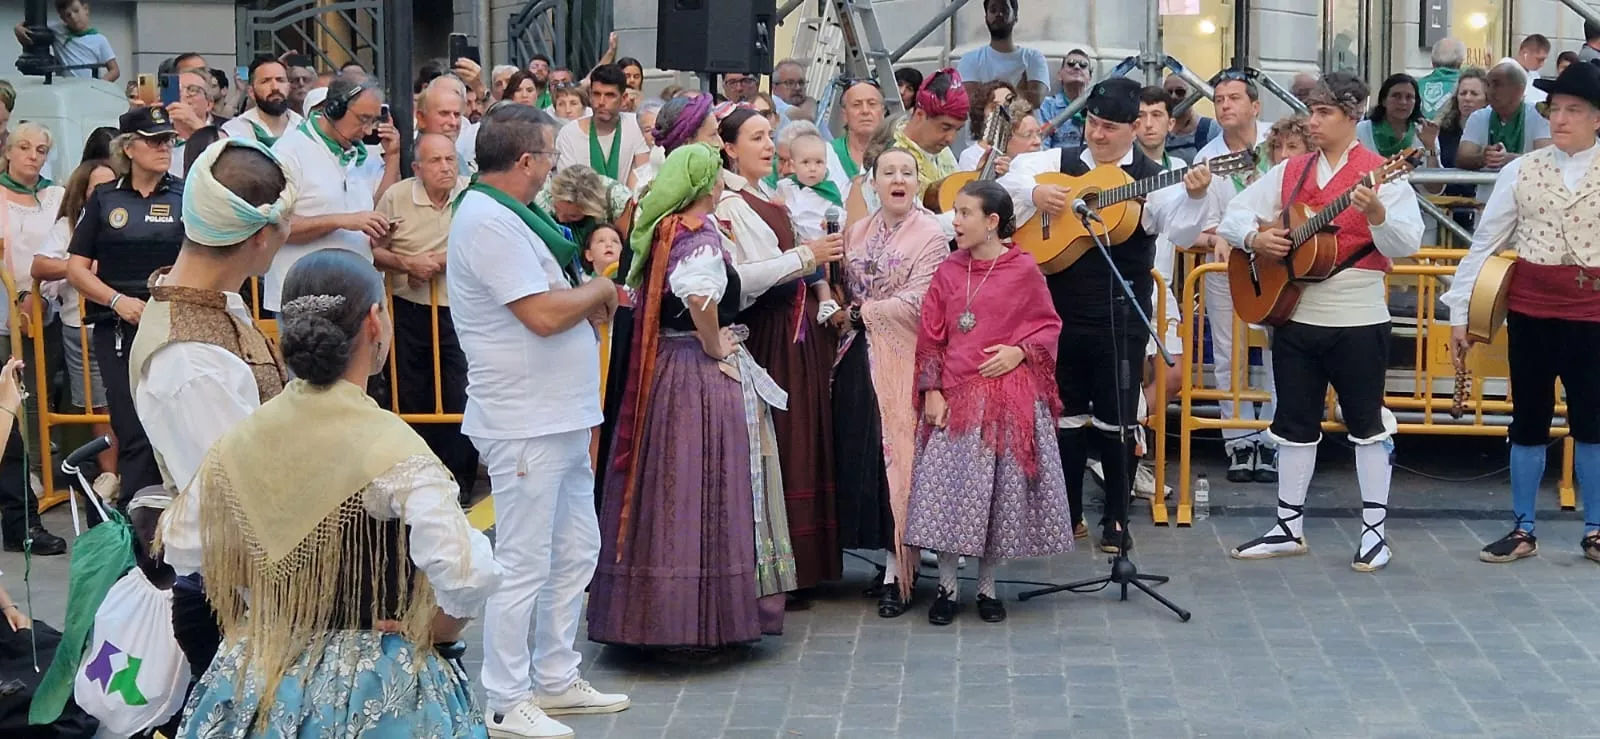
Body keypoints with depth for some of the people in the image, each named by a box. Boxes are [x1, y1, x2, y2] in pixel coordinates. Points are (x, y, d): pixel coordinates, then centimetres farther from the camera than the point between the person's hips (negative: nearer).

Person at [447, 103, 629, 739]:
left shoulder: (507, 215, 15)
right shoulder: (488, 221, -18)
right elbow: (543, 314, -24)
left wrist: (590, 296, -1)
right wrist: (600, 290, -8)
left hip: (562, 417, 10)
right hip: (526, 422, -10)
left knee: (575, 551, 17)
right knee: (524, 565, -3)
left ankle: (557, 679, 28)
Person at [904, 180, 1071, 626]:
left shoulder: (1023, 269, -2)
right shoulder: (948, 272, 5)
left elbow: (1049, 325, 7)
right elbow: (930, 337, 6)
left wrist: (1020, 351, -10)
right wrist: (931, 392, -1)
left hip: (1010, 398, -2)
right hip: (956, 397, 2)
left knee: (1002, 489, 4)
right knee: (947, 489, -2)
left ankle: (987, 587, 19)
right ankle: (947, 588, 11)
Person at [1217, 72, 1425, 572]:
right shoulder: (1290, 172, 8)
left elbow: (1408, 244, -17)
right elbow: (1234, 214, 10)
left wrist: (1377, 215, -35)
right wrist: (1253, 237, -11)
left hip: (1358, 322, -5)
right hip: (1294, 316, 5)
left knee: (1367, 424, 4)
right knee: (1294, 424, 11)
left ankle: (1375, 531, 13)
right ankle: (1289, 528, 22)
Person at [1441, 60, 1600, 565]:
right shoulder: (1521, 171, 1)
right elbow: (1484, 243, 3)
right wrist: (1460, 311, 0)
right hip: (1530, 311, 1)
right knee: (1529, 420, 9)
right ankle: (1522, 531, 18)